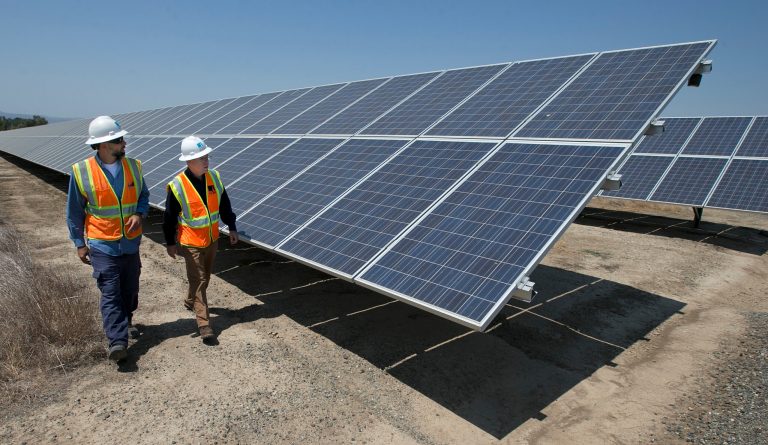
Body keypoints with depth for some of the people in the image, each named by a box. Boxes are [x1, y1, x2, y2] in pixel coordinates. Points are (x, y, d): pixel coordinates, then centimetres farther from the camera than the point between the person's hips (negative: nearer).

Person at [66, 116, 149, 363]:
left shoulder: (133, 166, 0)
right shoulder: (82, 172, -9)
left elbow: (143, 195, 11)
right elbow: (74, 212, -1)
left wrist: (139, 214, -10)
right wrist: (79, 243, -1)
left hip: (130, 242, 4)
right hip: (102, 244, -4)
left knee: (130, 288, 17)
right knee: (110, 293, -8)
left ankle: (126, 321, 40)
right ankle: (117, 341, -8)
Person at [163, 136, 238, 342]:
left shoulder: (214, 178, -5)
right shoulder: (177, 186, -18)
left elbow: (225, 205, 7)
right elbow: (169, 217, -8)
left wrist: (232, 227, 10)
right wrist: (170, 243, -2)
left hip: (212, 240, 5)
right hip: (191, 243, -5)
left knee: (205, 277, 21)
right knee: (198, 280, -4)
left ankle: (190, 301, 48)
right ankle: (204, 323, 1)